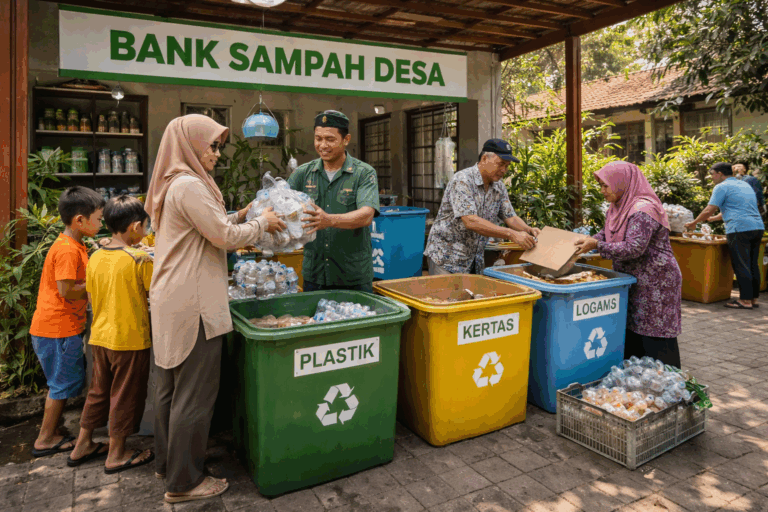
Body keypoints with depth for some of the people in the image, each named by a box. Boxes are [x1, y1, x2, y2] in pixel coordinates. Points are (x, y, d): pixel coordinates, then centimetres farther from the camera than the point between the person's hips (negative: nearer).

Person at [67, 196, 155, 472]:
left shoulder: (95, 258, 2)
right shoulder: (140, 260, -18)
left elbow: (92, 300, 10)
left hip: (100, 336, 7)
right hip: (130, 339, -6)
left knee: (98, 391, 21)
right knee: (125, 396, 7)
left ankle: (82, 446, 34)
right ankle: (116, 455, 20)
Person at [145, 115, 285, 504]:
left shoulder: (174, 184, 15)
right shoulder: (190, 185, -16)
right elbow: (225, 238, -16)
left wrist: (241, 216, 11)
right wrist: (262, 224, -3)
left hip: (171, 302, 11)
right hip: (192, 305, -11)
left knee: (170, 386, 19)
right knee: (195, 394, 1)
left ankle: (167, 463, 35)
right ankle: (184, 482, 14)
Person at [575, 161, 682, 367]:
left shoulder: (643, 210, -21)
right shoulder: (618, 207, 8)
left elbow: (634, 248, -27)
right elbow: (606, 234, 19)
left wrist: (597, 246, -26)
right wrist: (588, 241, 1)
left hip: (655, 283, -9)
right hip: (633, 282, 9)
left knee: (655, 337, -1)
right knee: (631, 332, 13)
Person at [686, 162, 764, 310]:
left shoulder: (722, 187, -3)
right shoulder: (745, 185, 24)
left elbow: (709, 211, -8)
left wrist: (693, 223, 5)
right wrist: (716, 218, 39)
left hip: (740, 229, -8)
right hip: (758, 227, 8)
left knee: (741, 266, -4)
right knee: (753, 265, 12)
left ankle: (745, 300, -1)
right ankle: (754, 298, 17)